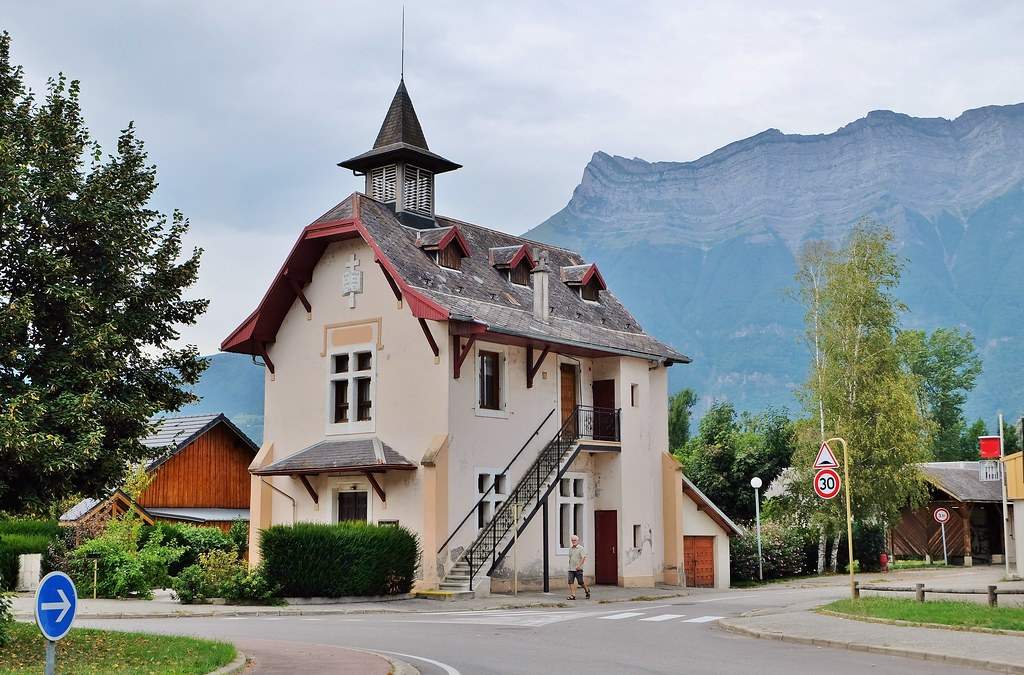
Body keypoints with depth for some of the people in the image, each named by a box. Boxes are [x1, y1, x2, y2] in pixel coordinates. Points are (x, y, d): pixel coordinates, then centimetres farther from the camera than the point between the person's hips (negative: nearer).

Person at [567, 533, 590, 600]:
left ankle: (587, 591, 24)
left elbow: (583, 558, -13)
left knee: (580, 582, 0)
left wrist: (579, 565, -22)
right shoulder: (570, 549, 15)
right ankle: (572, 595, -9)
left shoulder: (581, 548, -4)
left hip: (578, 569, -5)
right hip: (571, 569, 5)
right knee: (570, 582, -7)